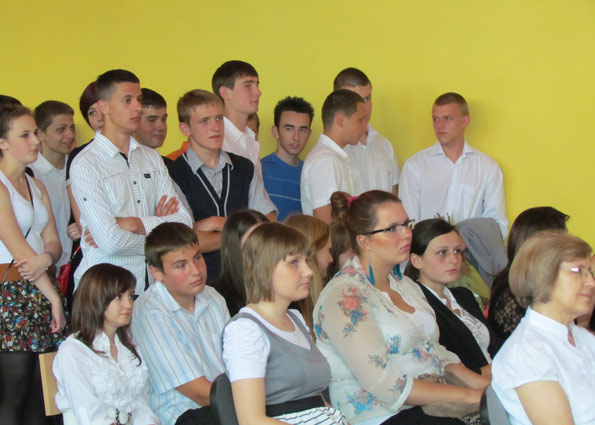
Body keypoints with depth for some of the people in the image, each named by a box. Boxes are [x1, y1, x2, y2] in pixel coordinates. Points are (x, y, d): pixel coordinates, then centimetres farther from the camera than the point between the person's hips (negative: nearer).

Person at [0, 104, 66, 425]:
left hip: (39, 290, 7)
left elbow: (52, 242, 12)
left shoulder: (36, 187, 17)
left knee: (39, 395, 3)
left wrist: (45, 259, -12)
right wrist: (53, 296, -10)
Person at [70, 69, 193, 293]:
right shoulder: (85, 164, -5)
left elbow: (184, 222, 5)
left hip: (151, 283, 5)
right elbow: (111, 242, -14)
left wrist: (134, 224, -8)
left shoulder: (151, 158, 14)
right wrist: (157, 227, 2)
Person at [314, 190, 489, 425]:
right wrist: (470, 396, -16)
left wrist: (480, 382, -1)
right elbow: (383, 385, -17)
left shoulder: (406, 285, 18)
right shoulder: (344, 297, -11)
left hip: (435, 401, 8)